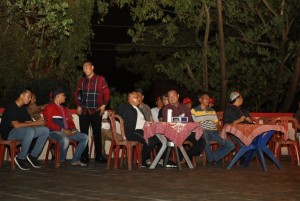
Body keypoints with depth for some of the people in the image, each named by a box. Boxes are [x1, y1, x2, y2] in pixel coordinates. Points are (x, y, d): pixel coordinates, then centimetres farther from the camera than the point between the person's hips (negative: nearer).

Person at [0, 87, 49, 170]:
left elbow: (28, 123, 9)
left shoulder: (23, 108, 14)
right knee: (30, 131, -37)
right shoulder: (11, 107, -14)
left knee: (45, 130, -7)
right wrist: (35, 123, -22)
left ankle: (33, 155, -1)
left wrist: (39, 122, -13)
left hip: (22, 131, 8)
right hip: (9, 132, -8)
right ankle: (20, 158, -22)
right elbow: (16, 125, -24)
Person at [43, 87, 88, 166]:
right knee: (65, 140, -39)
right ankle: (62, 160, -13)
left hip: (67, 132, 8)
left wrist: (73, 129, -1)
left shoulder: (64, 109, 26)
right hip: (55, 132, -8)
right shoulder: (49, 108, 1)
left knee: (84, 137, -6)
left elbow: (70, 121, 23)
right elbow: (49, 123, -10)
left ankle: (75, 160, -7)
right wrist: (62, 130, -19)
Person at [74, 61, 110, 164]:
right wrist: (78, 106, 8)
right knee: (84, 134, 1)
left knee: (97, 134, 2)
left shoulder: (100, 79, 1)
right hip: (83, 111, 3)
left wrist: (103, 105, -6)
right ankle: (84, 156, 6)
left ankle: (98, 156, 9)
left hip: (96, 111, -3)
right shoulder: (81, 81, 11)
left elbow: (106, 93, 1)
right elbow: (76, 94, 18)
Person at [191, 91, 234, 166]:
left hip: (214, 131, 5)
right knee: (205, 140, -42)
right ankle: (210, 159, -14)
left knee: (231, 145, -14)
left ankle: (214, 157, 2)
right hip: (203, 132, -5)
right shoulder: (194, 110, 9)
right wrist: (201, 130, -18)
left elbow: (217, 124, 20)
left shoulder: (212, 111, 26)